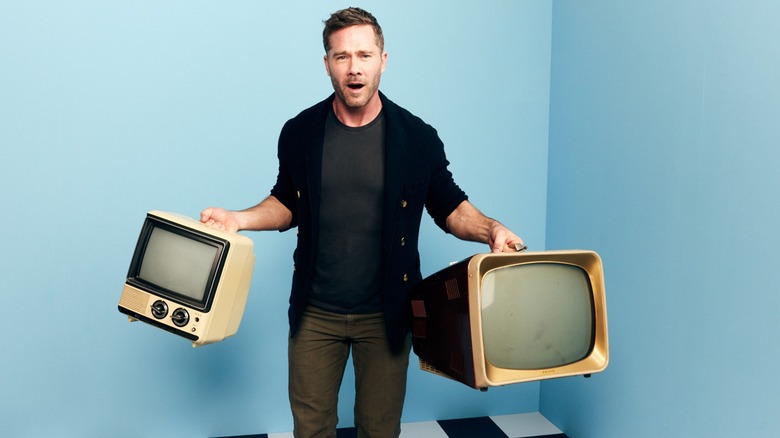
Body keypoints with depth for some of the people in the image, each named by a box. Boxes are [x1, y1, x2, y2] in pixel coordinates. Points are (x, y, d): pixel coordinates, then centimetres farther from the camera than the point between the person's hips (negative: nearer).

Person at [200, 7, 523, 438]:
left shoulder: (417, 138, -7)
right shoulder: (299, 133, -3)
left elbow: (449, 206, 1)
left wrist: (489, 229, -18)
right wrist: (238, 218, -7)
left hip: (385, 314, -1)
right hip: (315, 313, 1)